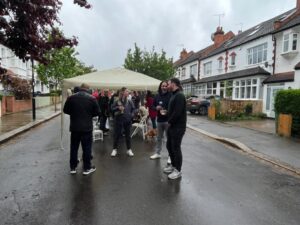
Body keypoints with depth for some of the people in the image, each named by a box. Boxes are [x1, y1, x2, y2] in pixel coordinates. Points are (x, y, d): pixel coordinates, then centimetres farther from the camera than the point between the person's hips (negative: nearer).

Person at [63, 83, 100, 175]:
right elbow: (97, 112, -5)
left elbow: (65, 110, 5)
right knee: (87, 148, 7)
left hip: (74, 127, 3)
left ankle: (73, 168, 23)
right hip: (87, 127, -2)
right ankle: (87, 168, 16)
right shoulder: (92, 98, -8)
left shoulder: (71, 98, -2)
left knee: (74, 147, 14)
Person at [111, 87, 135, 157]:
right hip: (119, 120, -2)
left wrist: (132, 115, -6)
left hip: (128, 121, 2)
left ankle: (129, 149, 22)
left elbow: (133, 109, 9)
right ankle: (115, 149, 22)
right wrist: (118, 108, -16)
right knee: (117, 135, 6)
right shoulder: (117, 101, -6)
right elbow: (112, 108, -2)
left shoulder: (130, 102, 0)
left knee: (128, 135, 11)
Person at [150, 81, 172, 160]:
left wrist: (167, 111, -24)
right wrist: (156, 108, -6)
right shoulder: (157, 96, 8)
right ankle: (157, 153, 30)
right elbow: (153, 106, 15)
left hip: (168, 120, -5)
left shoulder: (171, 95, -9)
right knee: (159, 138, 16)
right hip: (159, 120, 6)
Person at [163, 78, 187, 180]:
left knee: (176, 148, 0)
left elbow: (177, 112, -25)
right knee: (169, 146, 17)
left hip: (178, 127, -10)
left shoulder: (179, 95, -17)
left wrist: (170, 121, -12)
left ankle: (178, 170, 14)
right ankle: (173, 165, 33)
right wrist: (169, 121, 6)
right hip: (172, 125, 10)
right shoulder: (174, 95, 15)